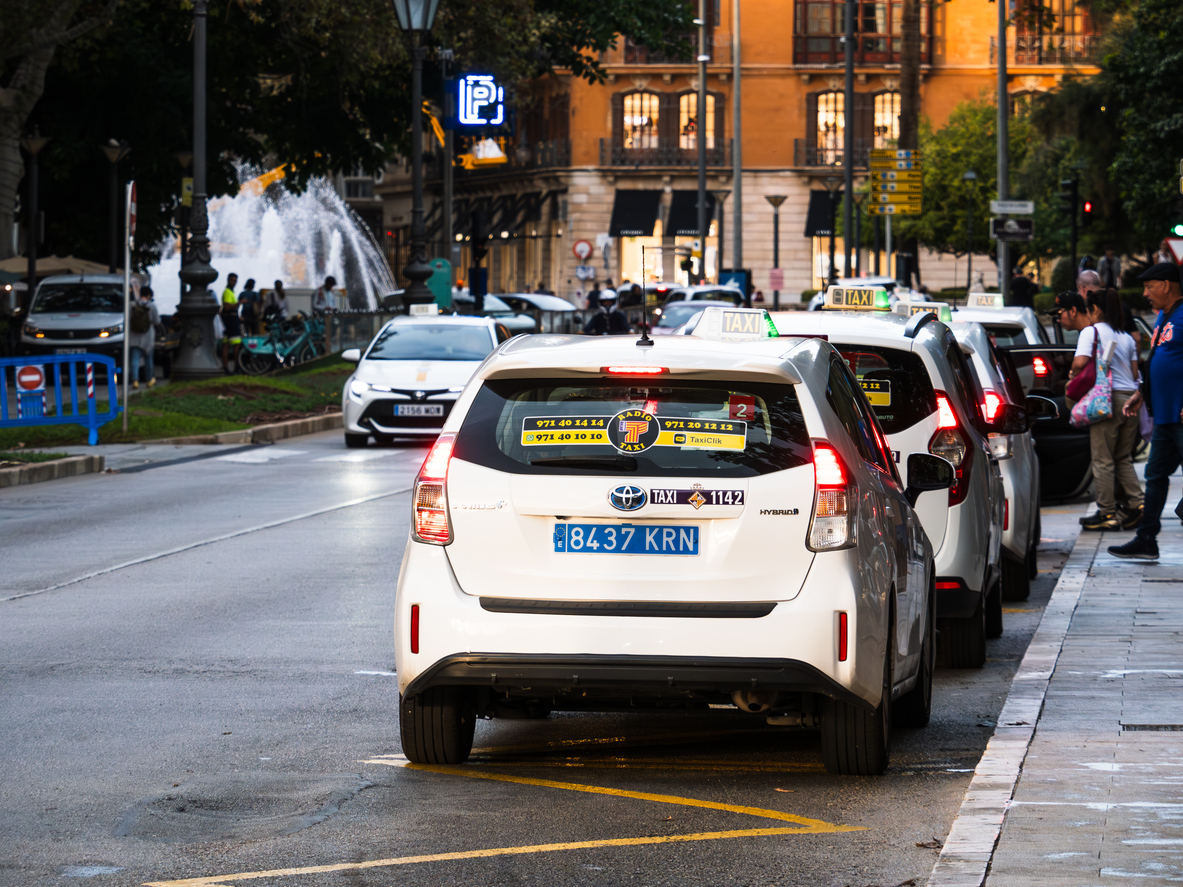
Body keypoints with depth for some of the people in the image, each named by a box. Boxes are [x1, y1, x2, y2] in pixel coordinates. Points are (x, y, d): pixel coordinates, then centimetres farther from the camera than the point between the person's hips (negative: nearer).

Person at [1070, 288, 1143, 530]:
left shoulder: (1091, 332, -3)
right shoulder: (1127, 338, 17)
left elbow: (1080, 362, -16)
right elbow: (1134, 372, 13)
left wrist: (1072, 374, 3)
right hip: (1131, 397, 7)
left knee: (1103, 460, 0)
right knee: (1123, 458, 16)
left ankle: (1107, 513, 2)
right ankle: (1137, 506, 5)